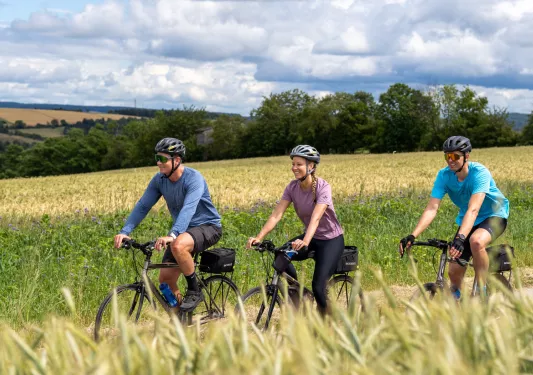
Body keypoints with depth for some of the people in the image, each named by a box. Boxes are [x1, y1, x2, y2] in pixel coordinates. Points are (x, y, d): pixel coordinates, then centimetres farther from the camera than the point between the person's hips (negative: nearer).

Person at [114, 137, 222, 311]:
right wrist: (125, 231, -20)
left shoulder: (194, 178, -24)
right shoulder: (159, 179, -4)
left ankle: (194, 291, -17)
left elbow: (188, 209, -38)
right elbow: (142, 206, -6)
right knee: (165, 278, -3)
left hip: (207, 227, -7)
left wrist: (172, 235, -53)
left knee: (178, 245, -37)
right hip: (183, 230, 7)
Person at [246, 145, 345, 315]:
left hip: (331, 239, -5)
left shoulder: (322, 187, -23)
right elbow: (276, 215, -14)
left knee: (318, 286, -17)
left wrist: (305, 242, -54)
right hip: (311, 237, 5)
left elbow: (315, 218, -37)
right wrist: (259, 237, -29)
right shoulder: (293, 187, -7)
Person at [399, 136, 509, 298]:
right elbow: (432, 209, -23)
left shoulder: (479, 173, -29)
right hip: (467, 220, 5)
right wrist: (412, 236, -37)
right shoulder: (444, 175, -17)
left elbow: (473, 209, -41)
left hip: (494, 215, -5)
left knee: (476, 241, -38)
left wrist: (460, 237, -55)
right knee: (454, 271, -4)